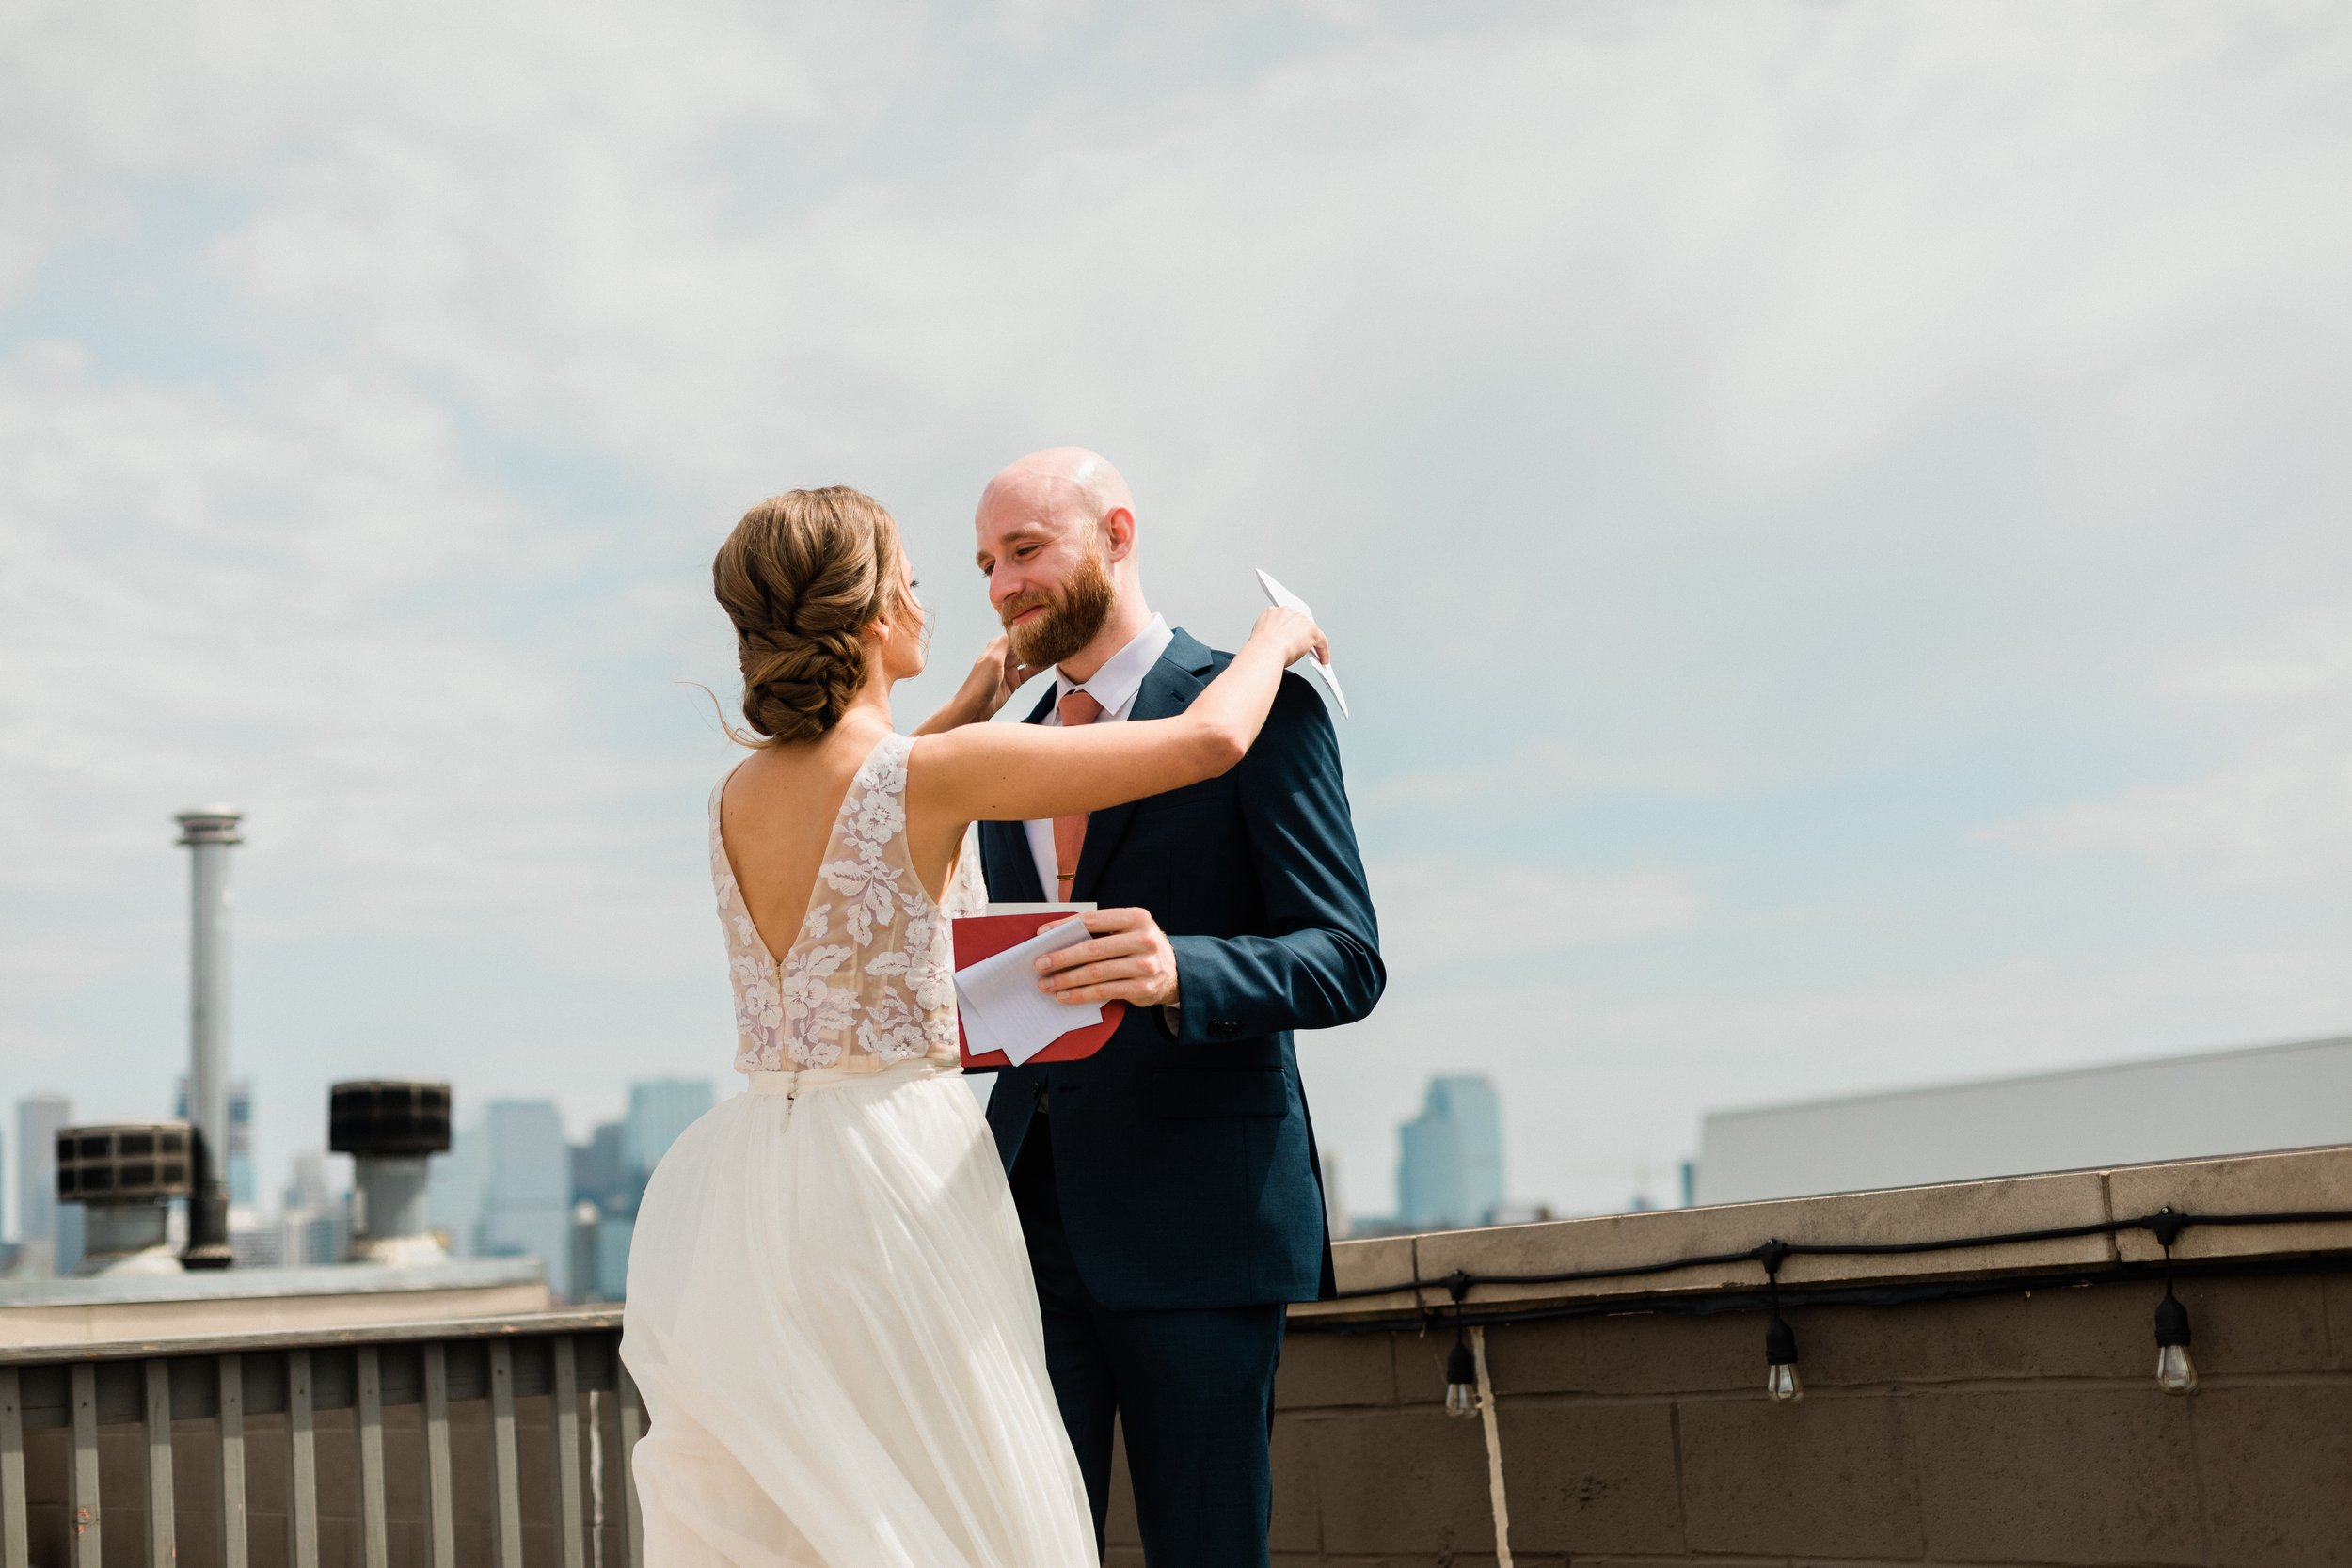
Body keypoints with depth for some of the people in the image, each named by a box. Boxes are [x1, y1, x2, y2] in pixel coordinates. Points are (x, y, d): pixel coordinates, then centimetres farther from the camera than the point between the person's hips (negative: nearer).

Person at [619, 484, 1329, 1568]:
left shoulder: (734, 798, 7)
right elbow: (1211, 741, -11)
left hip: (748, 1193, 7)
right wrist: (1275, 637, 9)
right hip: (896, 1181, -7)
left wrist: (965, 711, 35)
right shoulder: (936, 772, -12)